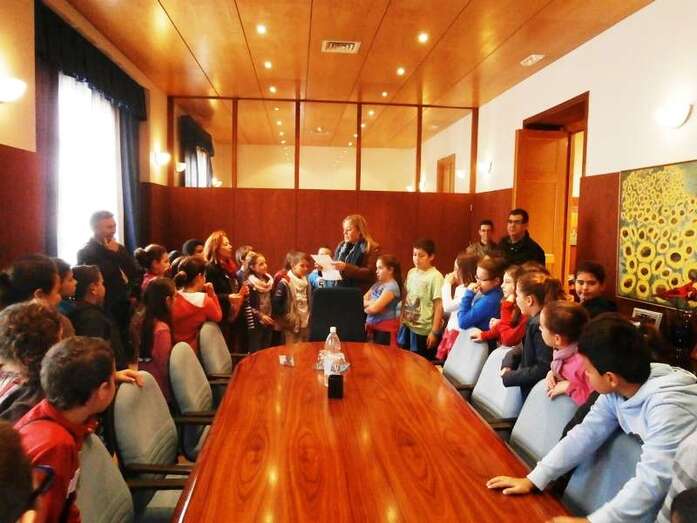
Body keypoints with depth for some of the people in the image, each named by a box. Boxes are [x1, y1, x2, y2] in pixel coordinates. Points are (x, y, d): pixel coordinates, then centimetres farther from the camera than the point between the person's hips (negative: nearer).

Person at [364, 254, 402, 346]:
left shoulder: (392, 286, -15)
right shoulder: (377, 284, 11)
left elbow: (374, 308, -21)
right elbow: (362, 299, 9)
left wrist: (366, 307, -1)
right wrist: (370, 303, -11)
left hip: (385, 328, -8)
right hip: (373, 326, 8)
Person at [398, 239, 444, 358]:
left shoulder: (435, 276, -16)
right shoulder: (411, 272, 4)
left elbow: (439, 306, -15)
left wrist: (434, 332, -14)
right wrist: (402, 318, 13)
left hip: (423, 330, -6)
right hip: (406, 325, 6)